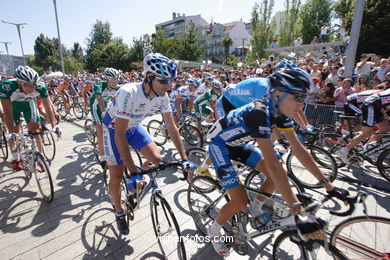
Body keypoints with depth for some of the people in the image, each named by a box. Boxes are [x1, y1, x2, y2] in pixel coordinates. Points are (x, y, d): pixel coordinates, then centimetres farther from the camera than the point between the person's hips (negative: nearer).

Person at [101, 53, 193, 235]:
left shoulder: (162, 96, -21)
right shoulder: (128, 93, -38)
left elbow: (171, 127, -14)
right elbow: (119, 135, -38)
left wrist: (184, 158, -16)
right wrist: (133, 172, -40)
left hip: (133, 126, 5)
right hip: (114, 128, -4)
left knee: (157, 159, -12)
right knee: (117, 176, -2)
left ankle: (136, 185, 20)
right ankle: (119, 213, 27)